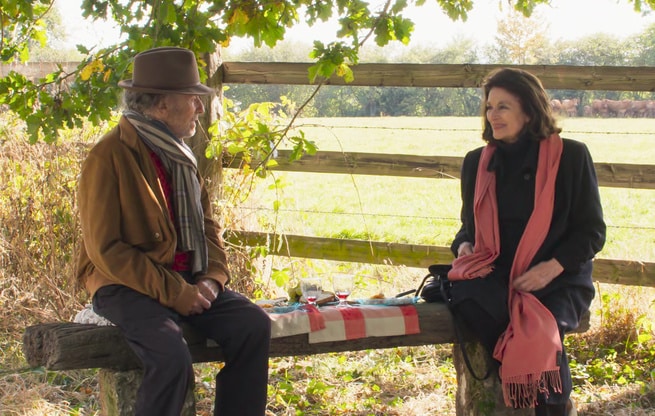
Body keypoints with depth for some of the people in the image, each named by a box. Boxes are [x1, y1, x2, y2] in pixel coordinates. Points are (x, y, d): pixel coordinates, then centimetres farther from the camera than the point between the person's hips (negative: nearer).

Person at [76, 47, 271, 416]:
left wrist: (214, 277, -3)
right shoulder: (109, 158, -13)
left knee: (254, 325, -15)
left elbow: (206, 223, 17)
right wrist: (173, 293, -19)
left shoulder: (178, 154, 12)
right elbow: (105, 249, -17)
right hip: (127, 286, -7)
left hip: (186, 281, 7)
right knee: (172, 356, -32)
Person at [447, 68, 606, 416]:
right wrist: (463, 247, -3)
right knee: (465, 296, -32)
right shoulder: (476, 163, 13)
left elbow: (592, 231, 0)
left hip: (558, 281, -3)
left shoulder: (570, 156, 1)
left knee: (541, 327, -35)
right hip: (495, 276, 4)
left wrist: (552, 267, -16)